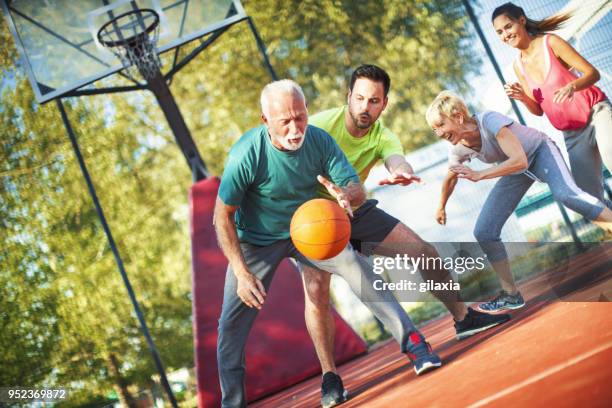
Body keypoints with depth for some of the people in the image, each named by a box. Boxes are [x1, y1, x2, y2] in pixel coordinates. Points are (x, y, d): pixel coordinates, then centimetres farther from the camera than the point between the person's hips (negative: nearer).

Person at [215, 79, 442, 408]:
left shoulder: (319, 141, -19)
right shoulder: (246, 155, -28)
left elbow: (357, 189, -16)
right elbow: (223, 217, -19)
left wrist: (345, 194, -42)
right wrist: (241, 273, -25)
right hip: (255, 242, -1)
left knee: (354, 263, -24)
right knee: (232, 324, -4)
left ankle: (412, 343, -17)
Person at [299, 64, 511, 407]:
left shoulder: (382, 137, -14)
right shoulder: (321, 125, -23)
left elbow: (396, 158, -37)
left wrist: (401, 171, -61)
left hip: (356, 212, 4)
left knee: (425, 253, -1)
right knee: (316, 288, -25)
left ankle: (464, 318, 19)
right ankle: (329, 376, -12)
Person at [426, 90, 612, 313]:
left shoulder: (488, 120, -33)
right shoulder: (458, 150, -12)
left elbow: (519, 161, -39)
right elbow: (450, 179, 11)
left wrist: (479, 175, -45)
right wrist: (441, 207, 24)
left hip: (540, 151, -6)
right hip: (516, 169, 6)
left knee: (566, 194, -39)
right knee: (484, 232, -6)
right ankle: (511, 295, 7)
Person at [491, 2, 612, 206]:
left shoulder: (551, 43, -9)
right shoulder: (519, 65, 5)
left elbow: (593, 73, -12)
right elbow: (538, 110, 9)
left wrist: (572, 86, -32)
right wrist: (522, 97, -12)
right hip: (572, 134, 5)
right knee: (591, 198, -4)